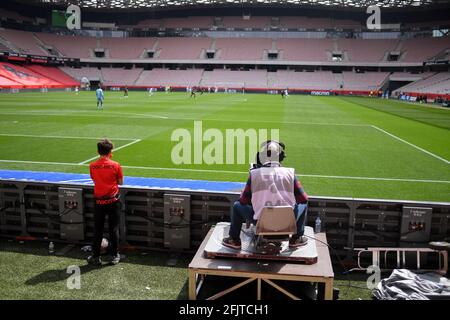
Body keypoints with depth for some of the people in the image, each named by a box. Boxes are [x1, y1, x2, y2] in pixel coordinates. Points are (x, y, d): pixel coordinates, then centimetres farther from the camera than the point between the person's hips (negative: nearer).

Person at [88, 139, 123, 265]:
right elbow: (120, 182, -1)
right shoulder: (115, 165, -11)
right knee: (113, 229, 9)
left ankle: (96, 257, 18)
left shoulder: (92, 166, -5)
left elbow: (94, 180, 9)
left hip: (99, 201, 1)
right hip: (112, 201, -1)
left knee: (98, 230, 11)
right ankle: (114, 256, 15)